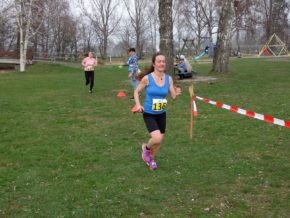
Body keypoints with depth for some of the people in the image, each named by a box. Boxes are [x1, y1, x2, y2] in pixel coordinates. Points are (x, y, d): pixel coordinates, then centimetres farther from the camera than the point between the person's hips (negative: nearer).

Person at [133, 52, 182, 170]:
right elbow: (136, 91, -2)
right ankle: (146, 148, 16)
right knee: (157, 139, -21)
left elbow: (173, 97, -3)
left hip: (161, 114, 5)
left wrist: (177, 94, -25)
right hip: (149, 114, -4)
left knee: (160, 140, 15)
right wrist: (138, 104, -15)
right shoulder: (147, 78, -15)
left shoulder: (169, 78, -5)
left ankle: (150, 159, 44)